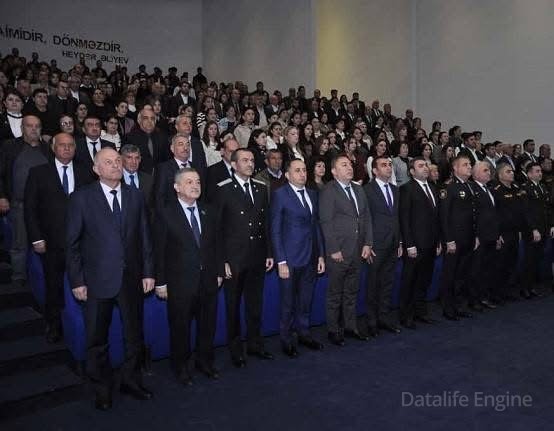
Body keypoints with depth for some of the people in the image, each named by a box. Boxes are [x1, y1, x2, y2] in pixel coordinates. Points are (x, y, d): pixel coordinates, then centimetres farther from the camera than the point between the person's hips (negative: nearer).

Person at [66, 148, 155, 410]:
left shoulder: (135, 196, 4)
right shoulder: (81, 198, -5)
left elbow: (144, 237, 5)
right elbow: (72, 243, -4)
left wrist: (148, 272, 1)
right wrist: (77, 281, -7)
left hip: (131, 279, 3)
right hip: (97, 280, -2)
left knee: (133, 335, 16)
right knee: (97, 339, 13)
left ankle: (130, 381, 37)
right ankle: (101, 388, 34)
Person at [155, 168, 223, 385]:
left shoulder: (209, 212, 6)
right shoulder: (165, 213, -8)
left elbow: (216, 244, 9)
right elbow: (160, 250, -8)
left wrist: (219, 272, 7)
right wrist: (161, 282, -9)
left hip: (208, 280, 4)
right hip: (180, 283, -4)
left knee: (208, 325, 16)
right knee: (180, 327, 11)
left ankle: (205, 361, 38)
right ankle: (181, 366, 33)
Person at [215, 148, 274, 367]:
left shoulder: (261, 187, 8)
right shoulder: (223, 189, -7)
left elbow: (265, 222, 11)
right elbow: (217, 227, -8)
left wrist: (269, 253, 7)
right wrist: (222, 260, -12)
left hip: (257, 257, 4)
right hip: (234, 258, -4)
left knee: (255, 304, 15)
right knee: (233, 306, 9)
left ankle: (255, 344, 32)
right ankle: (235, 349, 25)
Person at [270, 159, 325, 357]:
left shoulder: (312, 194, 11)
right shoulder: (280, 195, -7)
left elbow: (316, 225, 14)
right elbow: (275, 231, -9)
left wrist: (321, 255, 10)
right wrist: (281, 261, -13)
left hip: (310, 258, 5)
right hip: (290, 259, -5)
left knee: (306, 301, 16)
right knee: (288, 303, 8)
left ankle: (304, 333, 34)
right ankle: (286, 339, 26)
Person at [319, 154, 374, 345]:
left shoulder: (359, 190, 14)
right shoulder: (328, 191, -8)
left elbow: (366, 217, 13)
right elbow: (326, 222, -12)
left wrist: (367, 244, 4)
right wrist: (333, 250, -15)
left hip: (358, 251, 6)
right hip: (338, 253, -6)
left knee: (352, 292, 16)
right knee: (335, 294, 5)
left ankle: (350, 326, 30)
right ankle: (333, 330, 19)